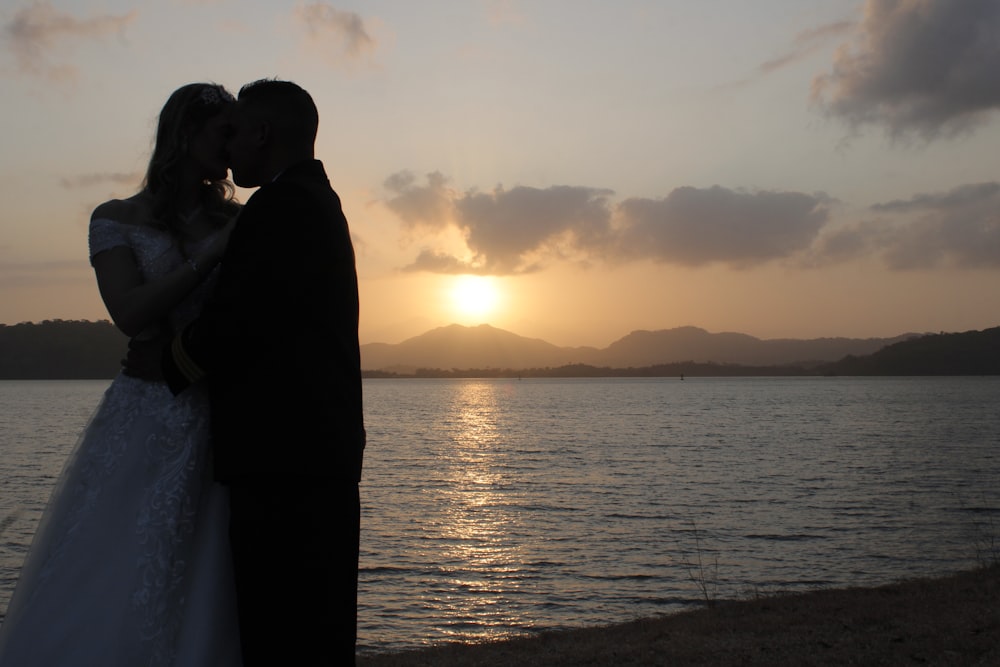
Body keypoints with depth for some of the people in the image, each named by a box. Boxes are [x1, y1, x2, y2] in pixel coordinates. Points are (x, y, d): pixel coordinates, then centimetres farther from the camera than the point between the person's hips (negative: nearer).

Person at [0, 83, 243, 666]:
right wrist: (211, 253, -12)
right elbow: (132, 314, -9)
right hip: (149, 420, -1)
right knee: (113, 589, 0)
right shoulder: (117, 219, 5)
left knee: (204, 593, 3)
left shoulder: (240, 220, 9)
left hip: (224, 421, 1)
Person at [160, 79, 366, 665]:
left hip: (284, 463, -11)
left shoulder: (283, 205, -12)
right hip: (320, 455, 11)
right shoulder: (319, 202, 21)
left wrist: (165, 365, 0)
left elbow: (238, 324, -17)